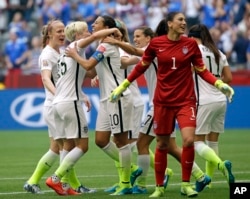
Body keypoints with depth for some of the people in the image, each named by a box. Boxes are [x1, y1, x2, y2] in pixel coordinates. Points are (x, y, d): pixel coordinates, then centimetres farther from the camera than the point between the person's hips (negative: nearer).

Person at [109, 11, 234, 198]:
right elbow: (141, 66, 10)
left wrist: (220, 84, -11)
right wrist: (122, 86, 12)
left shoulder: (191, 44, -3)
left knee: (189, 140, -15)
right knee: (162, 144, 7)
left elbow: (202, 71, 3)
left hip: (186, 100, 0)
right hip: (163, 101, 0)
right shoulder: (156, 43, -4)